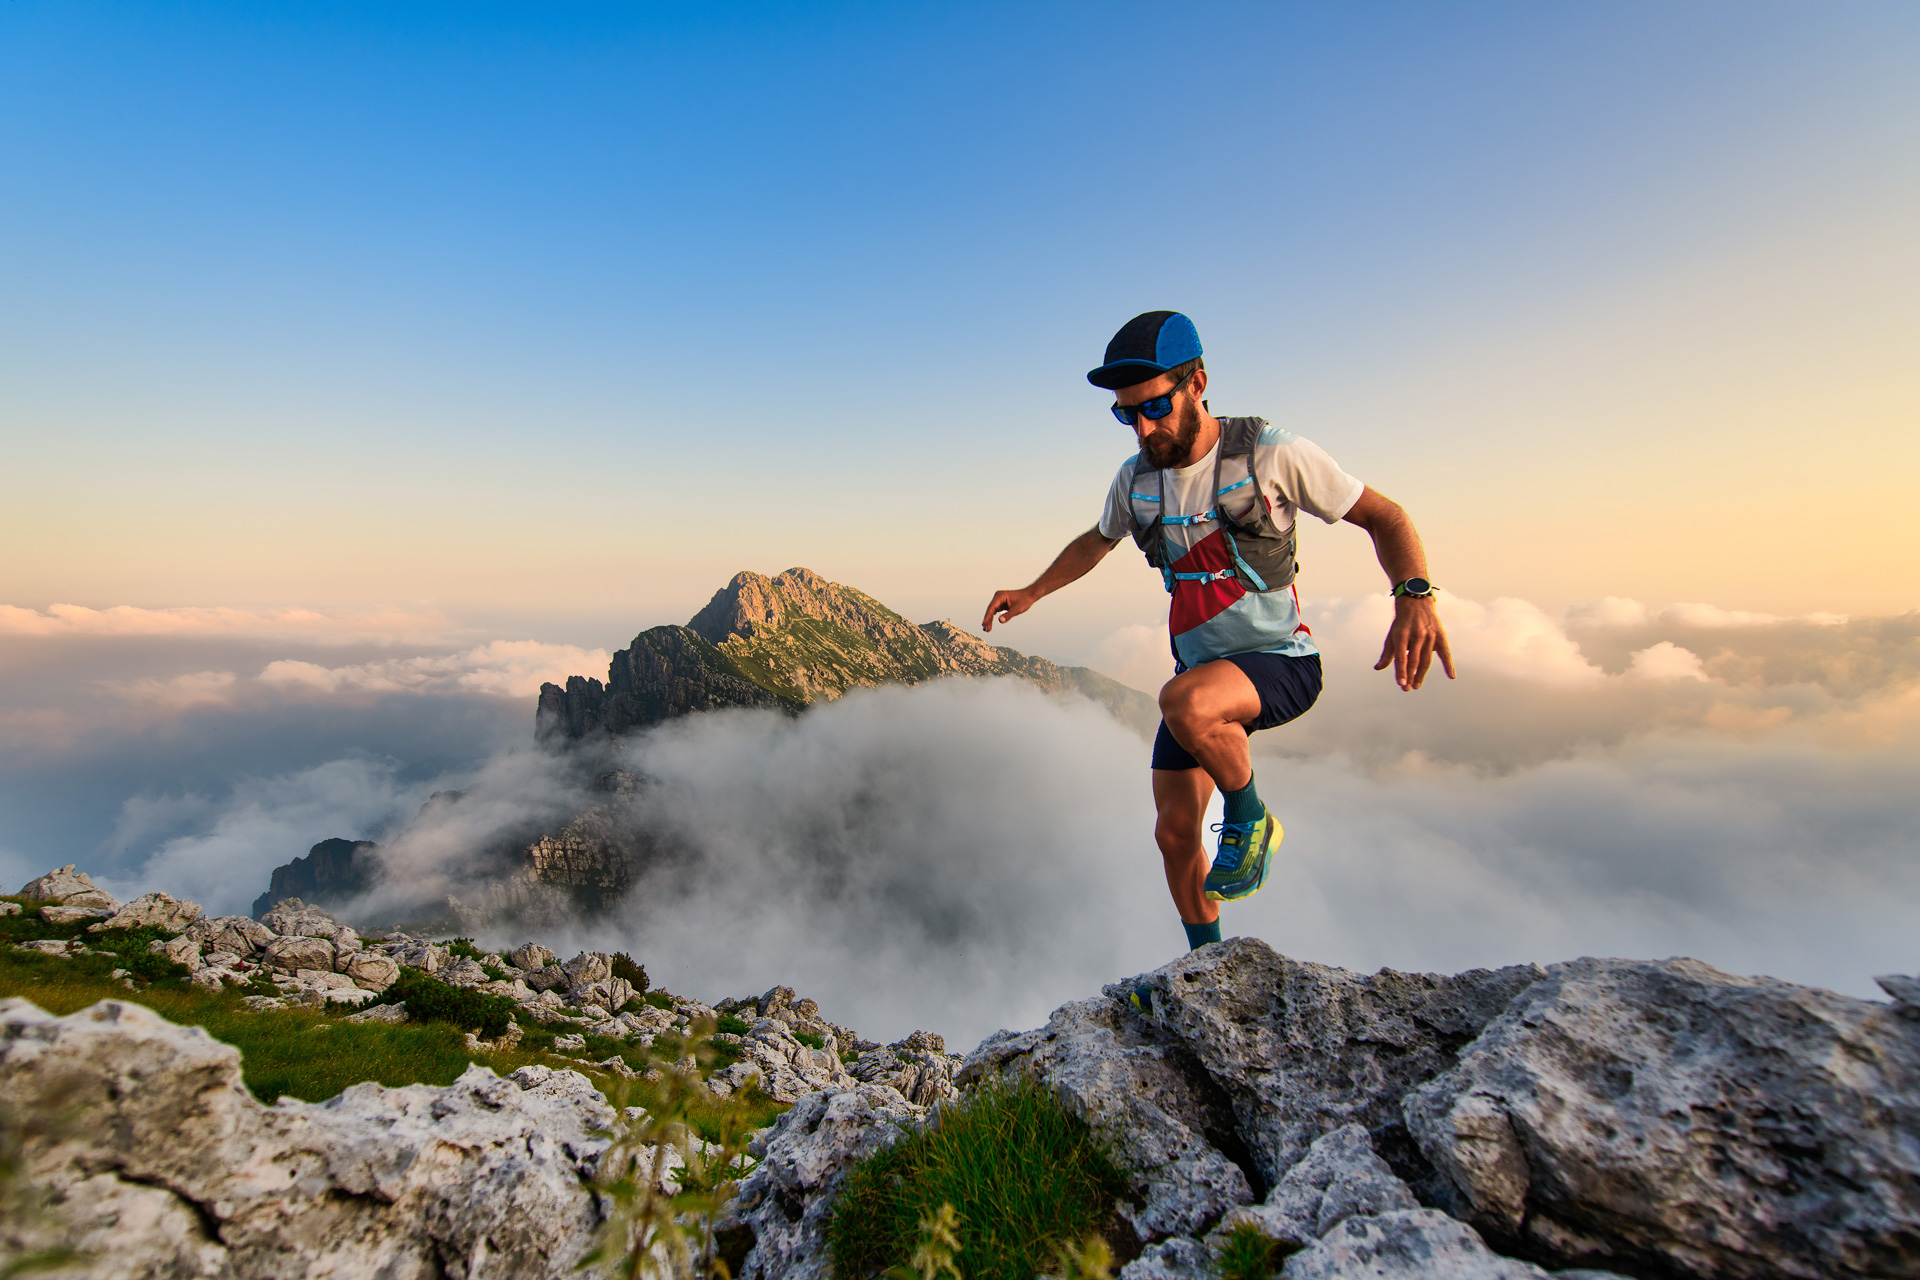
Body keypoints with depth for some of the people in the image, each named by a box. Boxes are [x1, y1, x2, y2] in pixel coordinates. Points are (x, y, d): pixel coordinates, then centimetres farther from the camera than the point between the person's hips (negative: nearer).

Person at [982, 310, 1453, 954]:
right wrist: (1032, 592, 10)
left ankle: (1251, 819, -6)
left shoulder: (1270, 454, -15)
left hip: (1281, 663, -5)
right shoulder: (1136, 479, -1)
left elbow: (1384, 516, -9)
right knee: (1175, 833, 6)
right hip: (1200, 672, 5)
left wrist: (1415, 595, -27)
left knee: (1185, 703, -37)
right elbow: (1096, 542, 19)